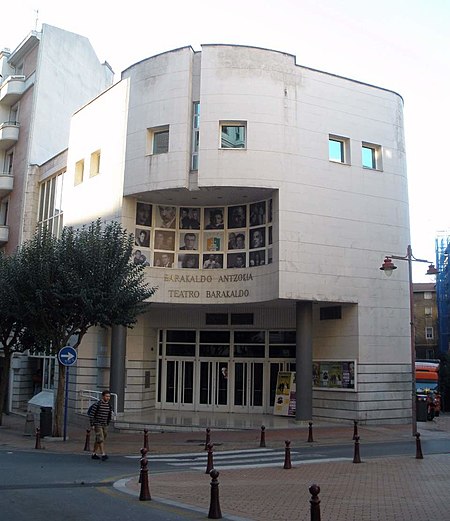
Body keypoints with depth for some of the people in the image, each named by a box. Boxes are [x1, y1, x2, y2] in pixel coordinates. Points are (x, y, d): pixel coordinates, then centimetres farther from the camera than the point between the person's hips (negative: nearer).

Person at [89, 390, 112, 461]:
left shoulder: (109, 405, 4)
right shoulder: (97, 404, -14)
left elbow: (110, 415, 17)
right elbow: (91, 414, -12)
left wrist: (107, 424, 15)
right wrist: (92, 425, -13)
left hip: (105, 425, 6)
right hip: (97, 425, -6)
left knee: (98, 440, 13)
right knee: (101, 439, -15)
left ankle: (94, 454, 23)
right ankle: (103, 455, -20)